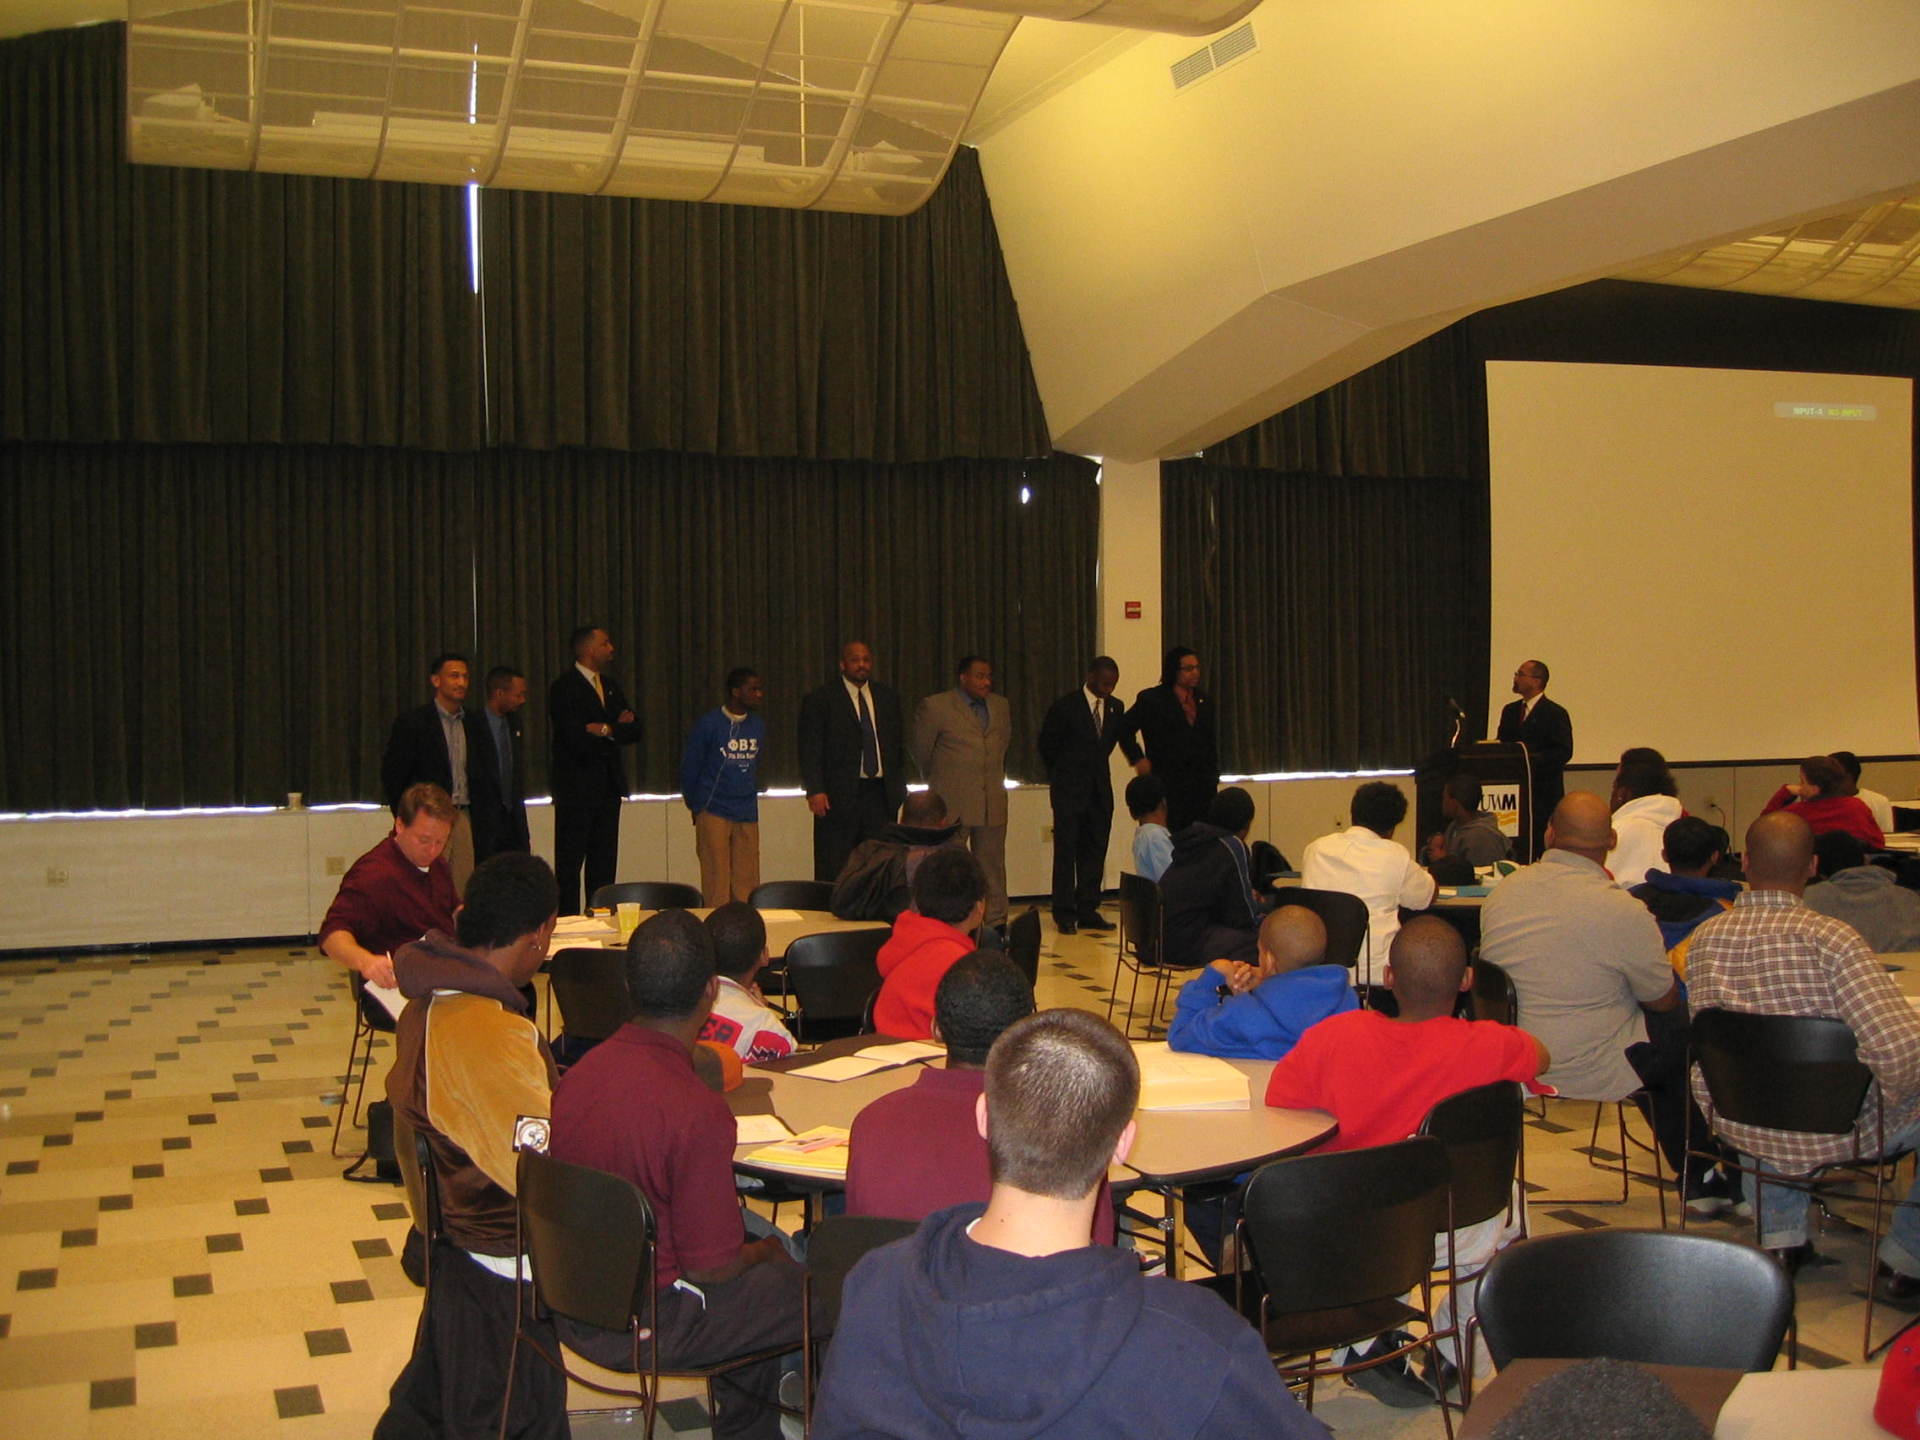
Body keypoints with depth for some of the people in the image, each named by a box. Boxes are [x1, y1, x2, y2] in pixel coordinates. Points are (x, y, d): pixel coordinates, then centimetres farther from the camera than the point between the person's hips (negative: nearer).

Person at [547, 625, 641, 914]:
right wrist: (617, 728, -6)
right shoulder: (563, 688, -8)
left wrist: (607, 730, -9)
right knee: (569, 863, -4)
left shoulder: (611, 686, 16)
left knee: (604, 864, 9)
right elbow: (574, 736, -18)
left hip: (609, 786, 7)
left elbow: (634, 730, 10)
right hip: (576, 787, -7)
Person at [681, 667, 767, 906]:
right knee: (716, 884, -4)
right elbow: (689, 768, 2)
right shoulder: (708, 724, -6)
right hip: (714, 814, -4)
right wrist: (697, 806, 9)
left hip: (747, 816, 4)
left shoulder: (758, 726, 9)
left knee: (747, 884, 2)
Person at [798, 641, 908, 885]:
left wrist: (899, 787, 9)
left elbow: (899, 745, 17)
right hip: (839, 796, -4)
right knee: (832, 871, -2)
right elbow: (810, 750, -4)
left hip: (881, 796, 4)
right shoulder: (820, 700, 0)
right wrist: (815, 790, -14)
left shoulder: (888, 699, 14)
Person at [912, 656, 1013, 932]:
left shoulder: (1001, 706, 12)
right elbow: (921, 751, 5)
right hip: (951, 804, -4)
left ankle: (995, 924, 16)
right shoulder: (935, 706, -4)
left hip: (992, 803, 5)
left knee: (992, 865, 8)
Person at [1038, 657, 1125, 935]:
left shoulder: (1116, 708, 5)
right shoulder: (1065, 706, -9)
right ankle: (1064, 914, 2)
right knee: (1066, 852, -2)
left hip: (1100, 789, 5)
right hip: (1069, 791, -5)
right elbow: (1047, 745, 1)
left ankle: (1088, 911, 12)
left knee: (1095, 852, 5)